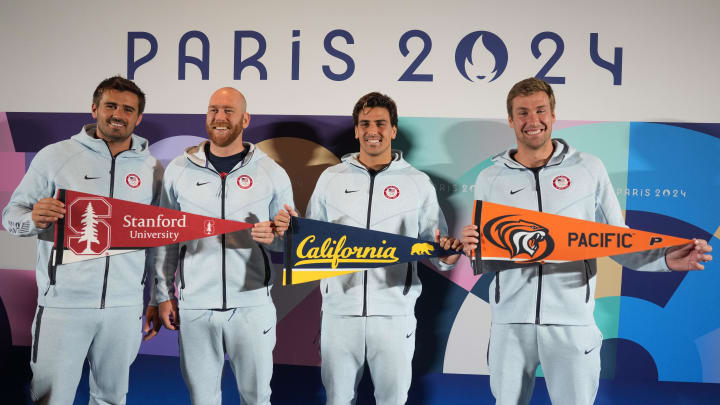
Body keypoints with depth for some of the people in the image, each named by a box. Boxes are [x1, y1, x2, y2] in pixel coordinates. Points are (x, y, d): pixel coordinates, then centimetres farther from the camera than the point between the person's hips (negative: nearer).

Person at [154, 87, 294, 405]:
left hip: (252, 304, -1)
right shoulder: (179, 170, 5)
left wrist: (275, 237, -14)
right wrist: (164, 295, 5)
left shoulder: (272, 173, 2)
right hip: (194, 306, 1)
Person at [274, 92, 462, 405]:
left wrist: (446, 255, -16)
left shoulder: (418, 182, 4)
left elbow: (434, 247, 6)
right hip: (340, 308, 1)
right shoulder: (331, 178, 7)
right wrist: (290, 230, -9)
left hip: (394, 311, -1)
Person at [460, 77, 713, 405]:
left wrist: (665, 258, -10)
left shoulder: (589, 168, 3)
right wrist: (471, 248, -13)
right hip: (510, 320, 1)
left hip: (572, 321, -1)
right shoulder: (489, 179, 5)